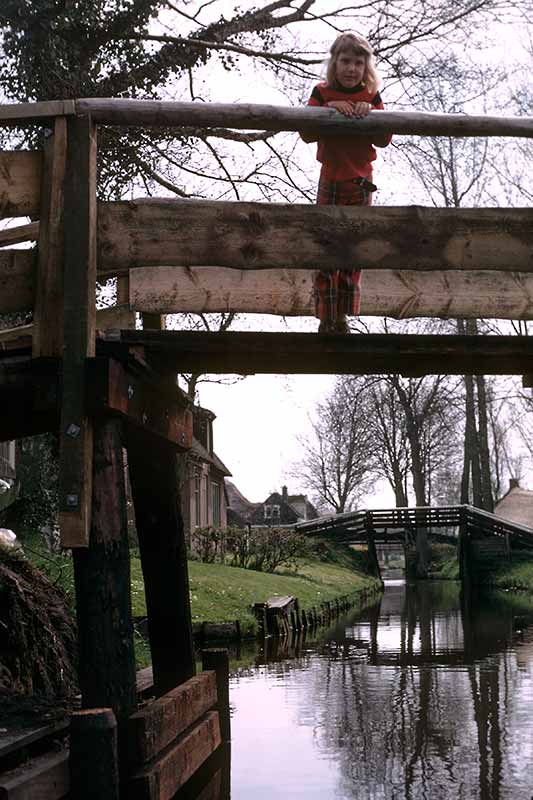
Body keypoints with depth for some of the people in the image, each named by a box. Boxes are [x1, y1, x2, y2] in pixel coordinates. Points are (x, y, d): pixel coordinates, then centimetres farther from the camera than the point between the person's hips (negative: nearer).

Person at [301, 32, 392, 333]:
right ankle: (326, 320, -2)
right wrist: (328, 109, -25)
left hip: (361, 181, 2)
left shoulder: (371, 96, 3)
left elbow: (383, 140, -5)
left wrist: (369, 113, -21)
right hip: (331, 180, -1)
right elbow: (306, 134, -11)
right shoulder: (322, 93, -1)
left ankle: (342, 318, 14)